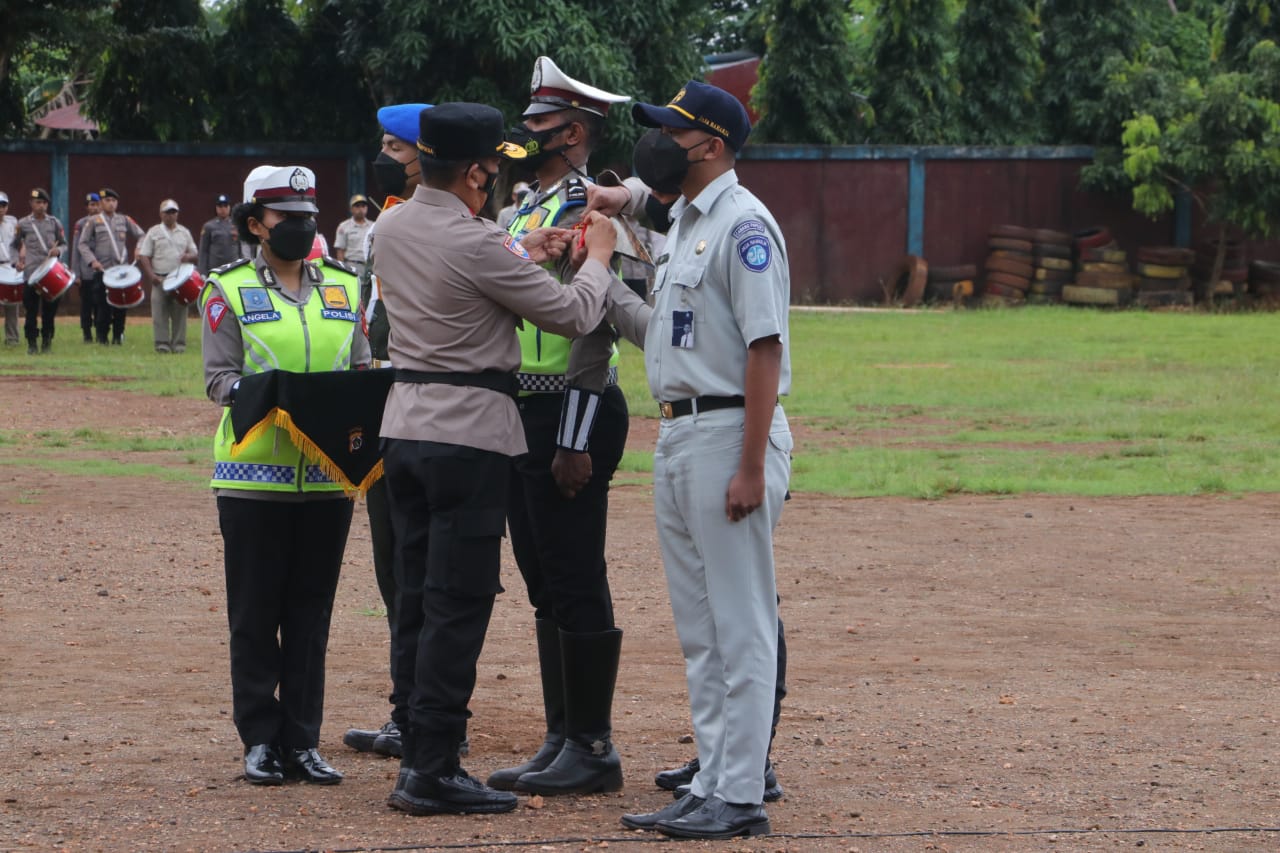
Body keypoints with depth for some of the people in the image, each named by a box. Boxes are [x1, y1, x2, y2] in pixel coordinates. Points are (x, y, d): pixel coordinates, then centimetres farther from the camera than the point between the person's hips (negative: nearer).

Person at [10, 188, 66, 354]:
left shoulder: (54, 223, 7)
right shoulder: (23, 224, 3)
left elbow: (64, 243, 12)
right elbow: (13, 246, 10)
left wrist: (58, 250, -10)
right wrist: (16, 262, -6)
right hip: (31, 272, -1)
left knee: (49, 309, 3)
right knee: (31, 310, -2)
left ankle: (47, 342, 13)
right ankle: (31, 344, 5)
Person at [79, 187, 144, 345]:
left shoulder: (124, 220, 11)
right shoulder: (94, 222, 4)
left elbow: (141, 235, 13)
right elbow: (82, 244, 2)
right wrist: (92, 261, -11)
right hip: (102, 270, -2)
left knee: (120, 305, 2)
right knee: (102, 306, -2)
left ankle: (118, 336, 12)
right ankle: (102, 338, 6)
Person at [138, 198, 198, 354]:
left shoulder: (184, 233, 13)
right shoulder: (154, 232, 5)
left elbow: (195, 254, 17)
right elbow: (144, 256, 1)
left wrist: (189, 257, -9)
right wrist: (151, 275, -12)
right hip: (160, 279, -2)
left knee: (179, 312, 0)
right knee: (160, 312, -5)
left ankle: (179, 343, 4)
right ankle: (162, 343, -2)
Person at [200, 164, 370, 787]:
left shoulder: (344, 289, 13)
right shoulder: (228, 291, 1)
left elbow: (363, 370, 12)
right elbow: (219, 376, -5)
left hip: (328, 473, 3)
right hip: (255, 472, -3)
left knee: (311, 613, 6)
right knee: (255, 613, 2)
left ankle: (303, 742, 11)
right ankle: (260, 741, 9)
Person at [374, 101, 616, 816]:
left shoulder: (391, 227, 6)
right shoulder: (473, 243, -18)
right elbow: (574, 314, -11)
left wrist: (523, 254, 23)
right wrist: (598, 256, 7)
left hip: (406, 421, 8)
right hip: (470, 431, -8)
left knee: (417, 597, 13)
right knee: (458, 604, -5)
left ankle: (419, 754, 16)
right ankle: (432, 773, -6)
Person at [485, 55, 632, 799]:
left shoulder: (588, 214, -12)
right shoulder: (526, 212, 18)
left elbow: (596, 329, -18)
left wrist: (575, 441, -22)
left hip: (570, 415, -10)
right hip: (521, 416, 10)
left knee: (576, 585, -6)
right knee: (545, 587, 12)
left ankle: (593, 751, -1)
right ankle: (562, 743, 18)